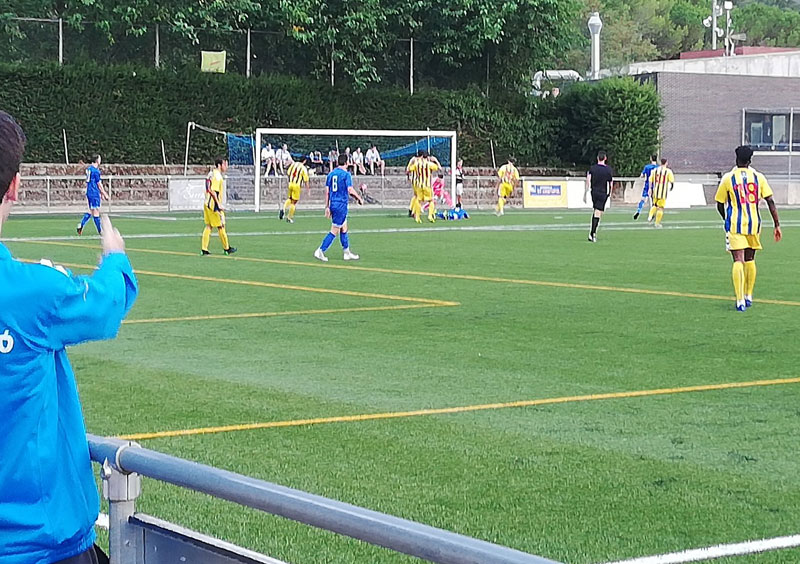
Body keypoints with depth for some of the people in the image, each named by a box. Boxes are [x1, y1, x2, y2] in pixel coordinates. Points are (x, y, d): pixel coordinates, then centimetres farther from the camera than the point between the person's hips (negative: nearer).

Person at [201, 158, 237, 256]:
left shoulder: (211, 174, 15)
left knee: (208, 226, 9)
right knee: (221, 226, 2)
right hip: (214, 205, -9)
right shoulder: (217, 176, -16)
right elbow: (213, 191, -23)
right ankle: (226, 248, 12)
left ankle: (204, 249, 7)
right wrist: (219, 204, -21)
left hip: (207, 204, 9)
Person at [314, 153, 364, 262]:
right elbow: (350, 190, -16)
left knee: (344, 229, 18)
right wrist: (359, 198, 0)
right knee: (334, 231, -4)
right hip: (341, 204, -8)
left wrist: (327, 207, 14)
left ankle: (347, 252, 23)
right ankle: (320, 251, -8)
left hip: (333, 204, 8)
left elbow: (327, 191, 10)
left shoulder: (331, 174, 10)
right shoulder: (346, 174, -11)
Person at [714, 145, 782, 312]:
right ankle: (748, 297, 26)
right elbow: (770, 202, -1)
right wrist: (777, 225, 3)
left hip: (735, 224, -3)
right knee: (750, 260, 18)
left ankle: (740, 301, -18)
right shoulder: (758, 177, 4)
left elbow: (720, 205, 5)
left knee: (738, 261, -8)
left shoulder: (728, 178, -2)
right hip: (754, 223, 3)